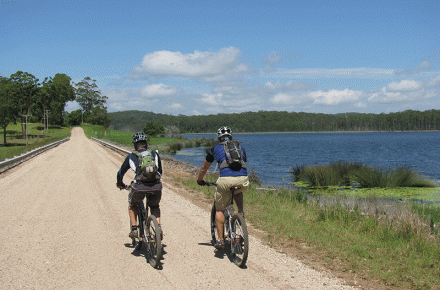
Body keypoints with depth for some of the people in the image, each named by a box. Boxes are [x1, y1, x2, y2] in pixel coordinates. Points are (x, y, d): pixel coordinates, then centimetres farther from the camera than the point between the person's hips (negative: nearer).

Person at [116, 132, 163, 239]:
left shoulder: (131, 156, 21)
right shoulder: (155, 154, 25)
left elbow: (120, 173, 30)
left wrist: (120, 184, 49)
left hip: (139, 187, -1)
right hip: (156, 186, 1)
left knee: (132, 205, 30)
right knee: (154, 206, 31)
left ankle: (134, 229, 19)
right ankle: (159, 228, 12)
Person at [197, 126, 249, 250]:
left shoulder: (216, 149, 22)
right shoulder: (241, 148, 28)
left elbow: (204, 168, 34)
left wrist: (200, 180, 52)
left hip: (226, 180, -2)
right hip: (243, 180, 2)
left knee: (220, 210, 16)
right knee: (238, 192, 38)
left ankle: (220, 240, 11)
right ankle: (241, 213, 19)